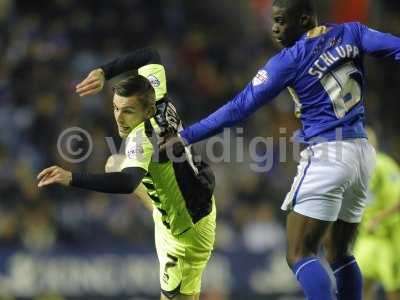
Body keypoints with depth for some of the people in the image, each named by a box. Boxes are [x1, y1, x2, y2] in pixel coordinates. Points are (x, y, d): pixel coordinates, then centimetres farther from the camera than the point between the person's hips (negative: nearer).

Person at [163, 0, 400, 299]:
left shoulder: (289, 61, -6)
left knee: (300, 255, -6)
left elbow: (238, 108, -6)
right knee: (340, 255, 14)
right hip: (363, 153, 7)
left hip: (326, 154, -7)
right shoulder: (351, 33, 7)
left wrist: (185, 137, -1)